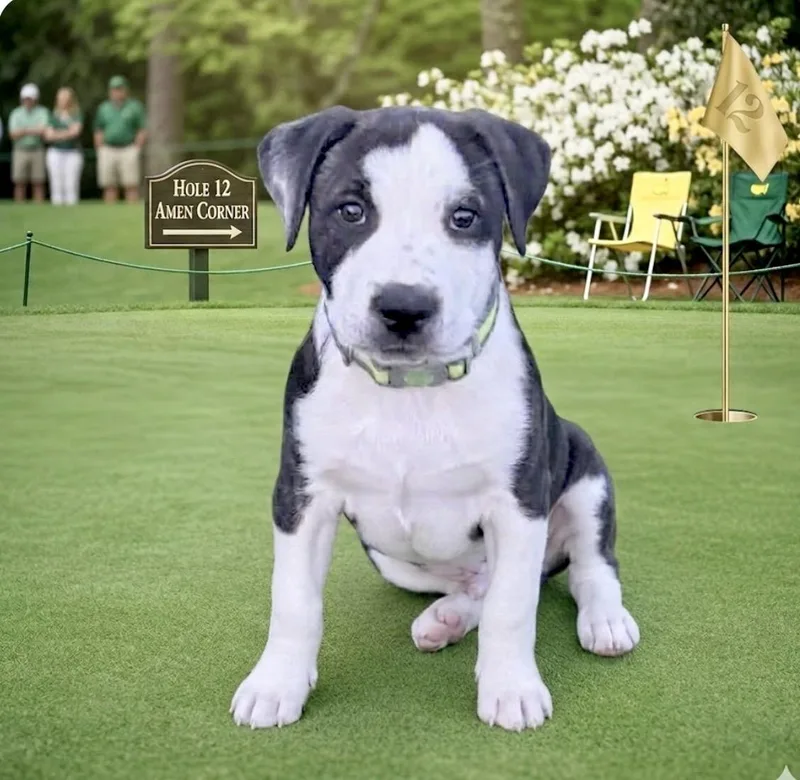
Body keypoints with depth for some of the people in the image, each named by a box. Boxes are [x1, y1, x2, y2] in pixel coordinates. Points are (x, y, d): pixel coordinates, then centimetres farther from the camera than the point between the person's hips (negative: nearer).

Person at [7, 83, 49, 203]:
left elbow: (43, 130, -14)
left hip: (37, 151, -1)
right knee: (20, 183, 0)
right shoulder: (16, 113, 6)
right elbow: (13, 134, -6)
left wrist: (24, 130, -11)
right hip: (20, 151, 1)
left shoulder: (42, 112, 1)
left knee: (38, 183, -1)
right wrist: (33, 131, -16)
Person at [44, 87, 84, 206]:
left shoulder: (77, 115, 7)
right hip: (55, 152, 2)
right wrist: (67, 133, -6)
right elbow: (48, 135, 5)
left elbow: (75, 131, -8)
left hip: (73, 152, -2)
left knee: (71, 184, -8)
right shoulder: (54, 115, 15)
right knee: (56, 184, -2)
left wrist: (57, 134, -5)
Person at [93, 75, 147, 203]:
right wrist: (100, 152, 5)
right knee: (109, 186, 2)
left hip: (128, 150, -3)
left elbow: (143, 130, 0)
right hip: (107, 150, 3)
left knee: (131, 185, -7)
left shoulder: (135, 106, 4)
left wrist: (136, 150, -7)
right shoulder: (104, 108, 14)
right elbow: (98, 132, 15)